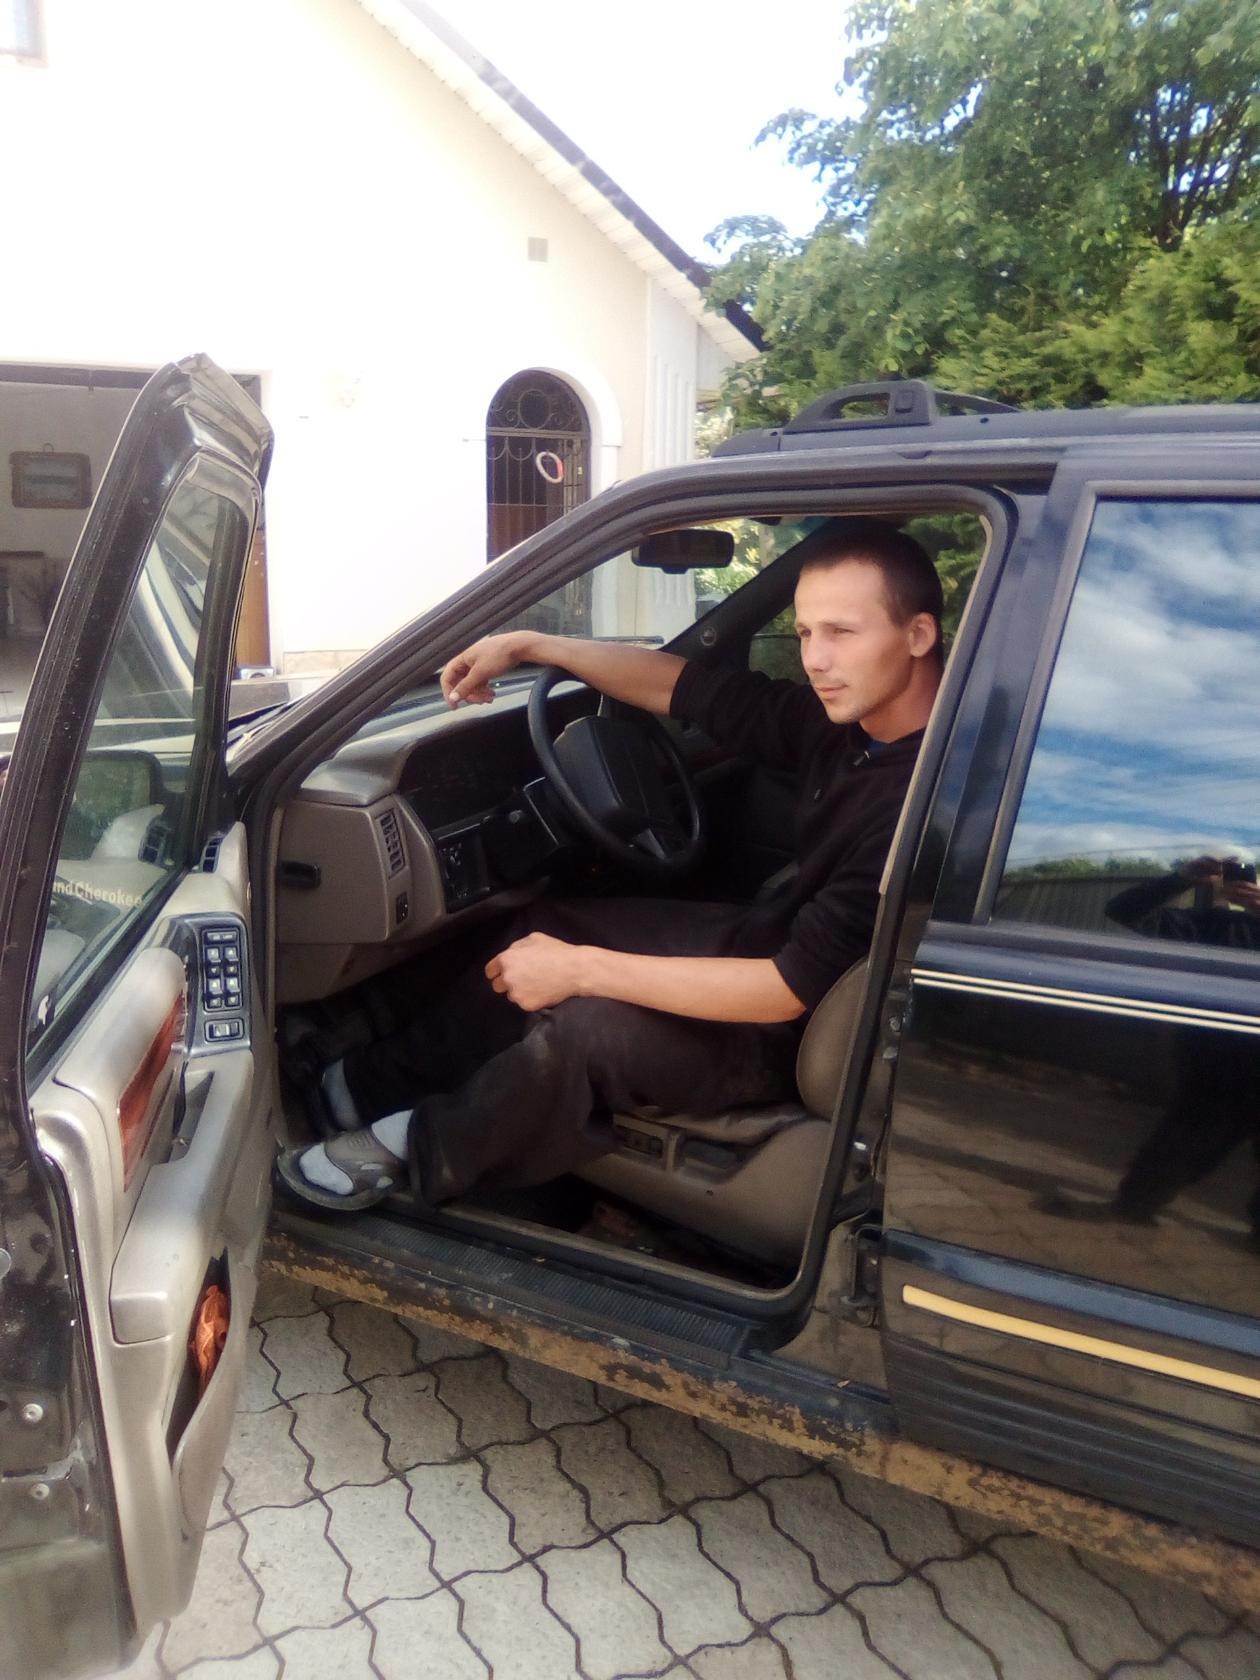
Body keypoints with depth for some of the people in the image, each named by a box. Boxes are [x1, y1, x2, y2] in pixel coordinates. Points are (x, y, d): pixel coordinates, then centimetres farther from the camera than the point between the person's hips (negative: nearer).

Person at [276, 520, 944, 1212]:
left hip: (793, 1030, -9)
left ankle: (420, 1147, 2)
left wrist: (582, 968, -28)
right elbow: (689, 690, 4)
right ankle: (383, 1081, 23)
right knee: (547, 928, 10)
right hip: (764, 937, 9)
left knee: (582, 1029, -26)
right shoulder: (845, 718, -6)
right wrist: (527, 646, 2)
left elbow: (795, 988, -31)